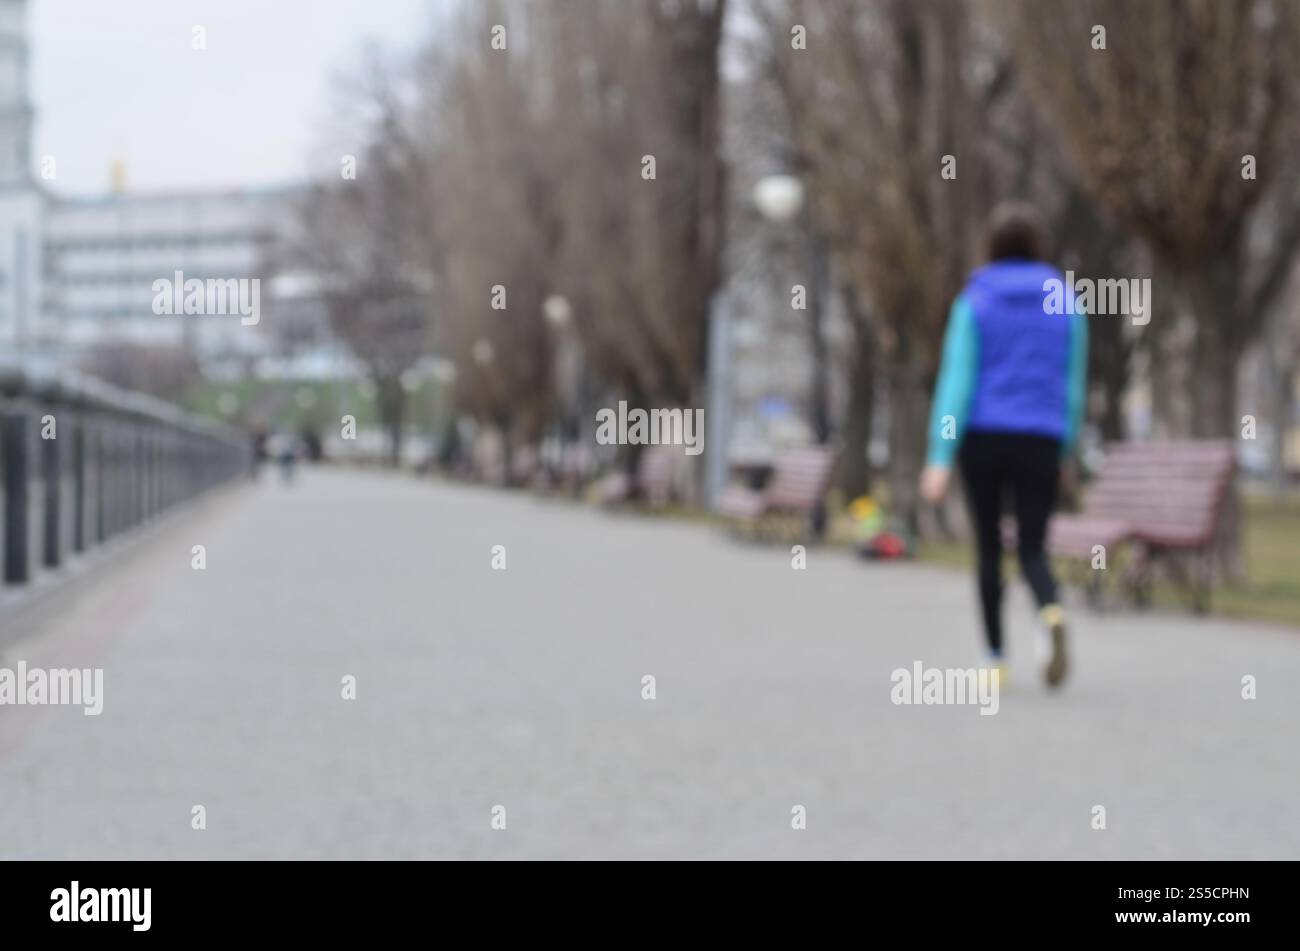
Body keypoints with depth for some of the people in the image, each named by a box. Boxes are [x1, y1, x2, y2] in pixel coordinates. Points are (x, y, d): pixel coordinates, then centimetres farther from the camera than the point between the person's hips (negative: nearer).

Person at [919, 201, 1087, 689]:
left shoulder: (974, 302, -3)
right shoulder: (1065, 303, 4)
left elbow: (957, 380, -10)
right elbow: (1073, 384, 8)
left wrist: (940, 457, -13)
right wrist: (1067, 450, 19)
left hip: (982, 440, -1)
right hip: (1039, 443, 1)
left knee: (988, 547, 13)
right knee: (1033, 550, 3)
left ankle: (996, 657, 17)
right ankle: (1052, 613, -29)